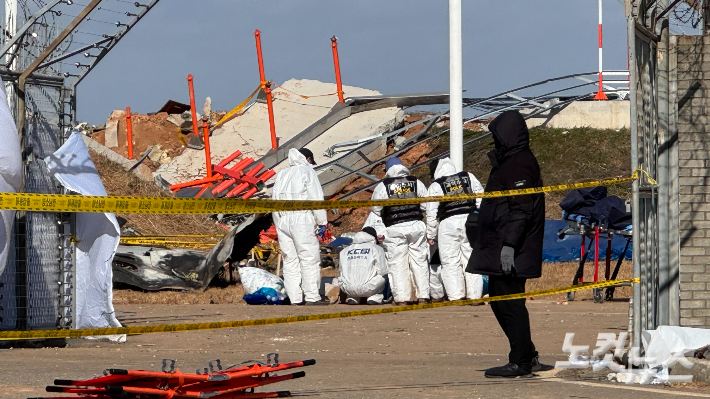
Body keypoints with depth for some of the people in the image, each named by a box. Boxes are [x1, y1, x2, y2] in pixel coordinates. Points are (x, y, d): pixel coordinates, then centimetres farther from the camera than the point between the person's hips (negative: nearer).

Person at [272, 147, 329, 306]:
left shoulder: (282, 174, 20)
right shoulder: (307, 171, 2)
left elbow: (274, 200, 18)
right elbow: (316, 198, -6)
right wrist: (322, 222, -3)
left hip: (282, 220, 6)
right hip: (302, 220, -6)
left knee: (290, 260, 6)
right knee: (310, 259, -3)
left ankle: (295, 298, 4)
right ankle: (312, 296, -7)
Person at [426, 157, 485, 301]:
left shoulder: (436, 186, -1)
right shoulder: (469, 177, 9)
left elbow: (432, 213, 0)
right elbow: (481, 199, 10)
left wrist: (431, 234, 9)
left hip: (448, 225, -3)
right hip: (469, 220, 3)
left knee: (451, 262, 2)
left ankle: (456, 296, -4)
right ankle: (475, 295, 6)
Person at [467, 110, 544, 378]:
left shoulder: (519, 165, -15)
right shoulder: (508, 162, 19)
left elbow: (520, 210, -22)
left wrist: (509, 245, -27)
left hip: (510, 253, -11)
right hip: (497, 249, 11)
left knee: (509, 303, -7)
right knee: (499, 299, 15)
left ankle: (520, 363, -3)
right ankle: (528, 356, 21)